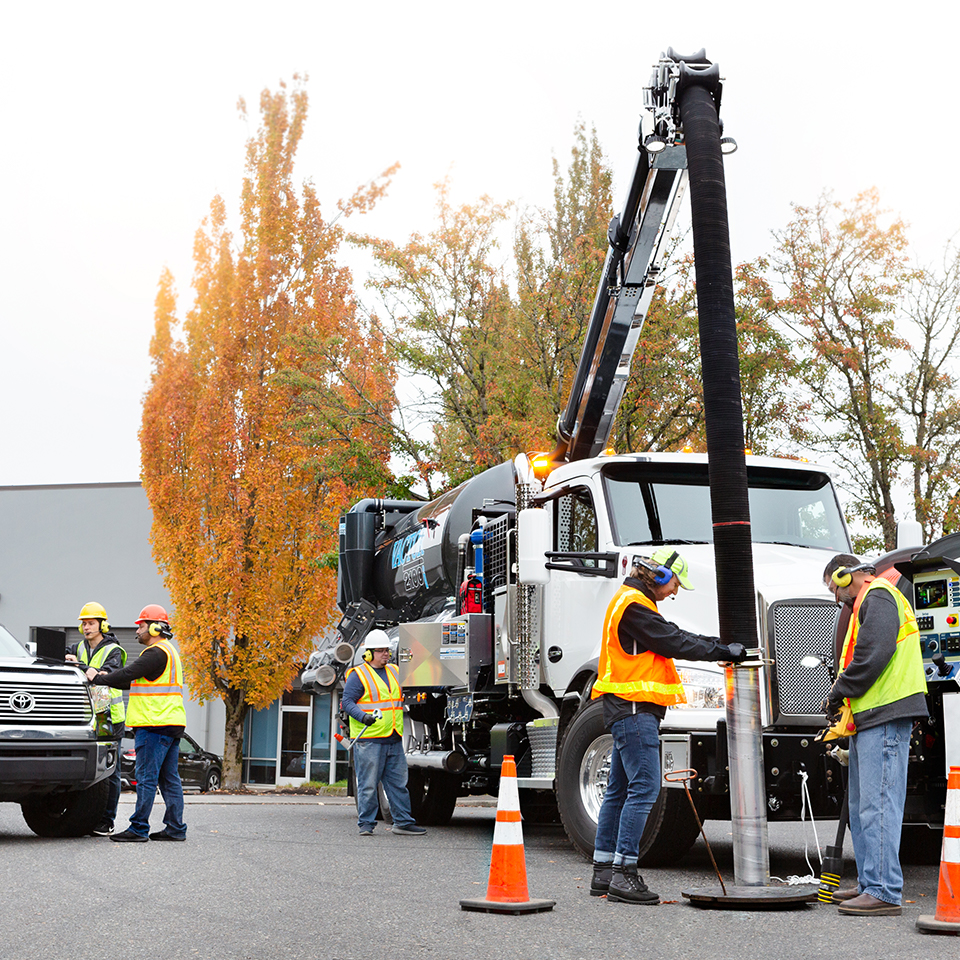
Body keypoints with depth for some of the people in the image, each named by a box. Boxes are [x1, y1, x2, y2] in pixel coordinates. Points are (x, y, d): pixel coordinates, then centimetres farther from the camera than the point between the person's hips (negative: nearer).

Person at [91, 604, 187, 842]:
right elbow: (135, 680, 24)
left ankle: (139, 829, -5)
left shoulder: (157, 653, -12)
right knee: (169, 778, 10)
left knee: (147, 778, -7)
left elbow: (128, 674, -16)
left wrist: (98, 678, -3)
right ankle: (175, 828, 11)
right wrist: (107, 679, 16)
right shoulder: (169, 652, 21)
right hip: (172, 724, 10)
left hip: (155, 724, -10)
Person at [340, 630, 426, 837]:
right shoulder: (358, 675, -4)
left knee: (398, 782, 8)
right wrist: (363, 716, -24)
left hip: (394, 740, 6)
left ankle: (403, 822, 15)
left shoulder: (395, 672, 17)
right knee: (368, 784, -3)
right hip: (368, 740, -6)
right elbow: (347, 701, -9)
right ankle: (366, 824, 7)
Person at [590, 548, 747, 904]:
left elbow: (671, 636, 21)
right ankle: (623, 875, -11)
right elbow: (673, 642, -16)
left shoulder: (630, 601, 21)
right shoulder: (634, 604, -13)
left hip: (630, 711, 11)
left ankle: (603, 873, 17)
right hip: (633, 707, -11)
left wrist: (719, 645, 12)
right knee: (644, 788, -12)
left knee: (620, 790, 12)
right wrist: (723, 652, -9)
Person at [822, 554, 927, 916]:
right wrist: (842, 697, 14)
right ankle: (869, 883, 22)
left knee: (878, 804, -12)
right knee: (861, 805, 15)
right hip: (871, 717, 11)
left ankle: (884, 892, -12)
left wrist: (837, 693, -10)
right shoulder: (868, 602, 25)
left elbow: (873, 655, -19)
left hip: (885, 716, -11)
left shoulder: (877, 596, -8)